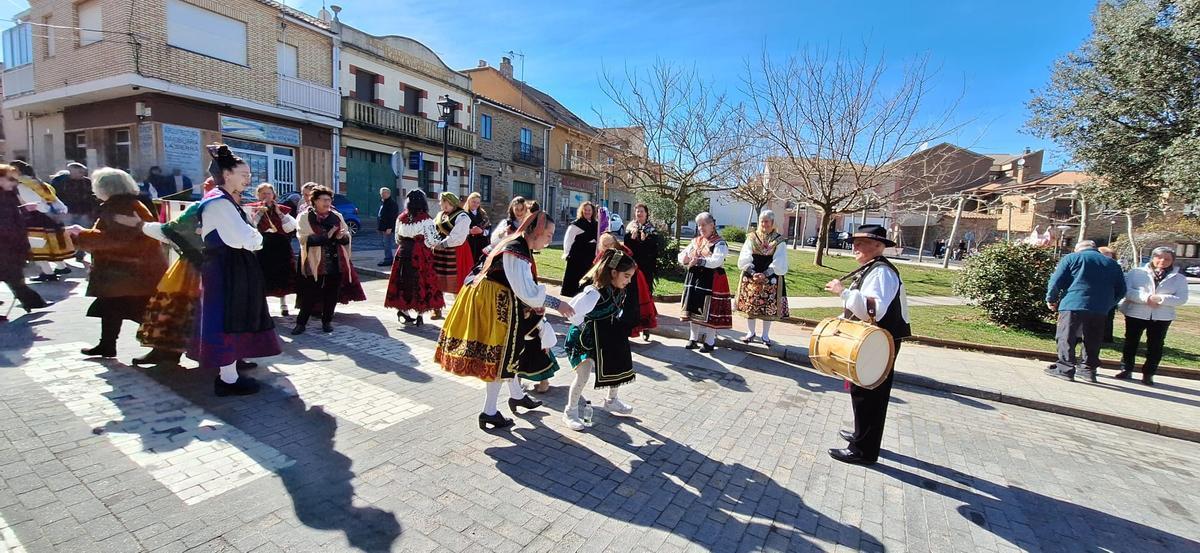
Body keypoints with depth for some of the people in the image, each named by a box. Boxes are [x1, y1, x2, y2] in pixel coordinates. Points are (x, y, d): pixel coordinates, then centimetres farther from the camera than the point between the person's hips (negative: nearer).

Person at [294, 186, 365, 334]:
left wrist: (340, 237, -12)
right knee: (310, 295, 0)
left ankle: (327, 321, 23)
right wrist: (326, 236, -21)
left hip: (336, 263, 3)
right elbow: (305, 239, -12)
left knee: (332, 294, 8)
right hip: (314, 264, -3)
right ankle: (301, 322, 15)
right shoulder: (305, 217, -1)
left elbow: (347, 237, 10)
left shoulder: (337, 216, 10)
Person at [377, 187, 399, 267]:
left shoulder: (392, 203, -12)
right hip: (385, 228, 10)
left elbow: (393, 217, -19)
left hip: (390, 228, -10)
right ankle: (388, 259, 19)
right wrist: (381, 227, 18)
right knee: (386, 244, 13)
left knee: (393, 245, -6)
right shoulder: (382, 202, 18)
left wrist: (390, 228, -24)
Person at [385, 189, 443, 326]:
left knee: (404, 281, 12)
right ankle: (420, 314, 6)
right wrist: (429, 247, 10)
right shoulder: (425, 219, -10)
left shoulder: (401, 218, 3)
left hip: (403, 253, 4)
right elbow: (432, 241, -10)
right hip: (421, 255, -4)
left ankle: (403, 310, 19)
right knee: (422, 283, 3)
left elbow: (397, 238, 11)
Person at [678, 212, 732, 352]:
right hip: (694, 280, 6)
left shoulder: (719, 243, -7)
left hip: (711, 281, -6)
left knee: (709, 312, -1)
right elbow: (681, 255, 10)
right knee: (694, 309, 12)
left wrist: (698, 261, -26)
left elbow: (716, 261, -22)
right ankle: (693, 338, 25)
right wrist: (685, 259, -13)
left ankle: (710, 342, 12)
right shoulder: (695, 241, 13)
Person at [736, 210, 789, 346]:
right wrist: (753, 273, -18)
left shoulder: (779, 241, 0)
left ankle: (765, 335, 19)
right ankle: (750, 332, 21)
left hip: (770, 279, -1)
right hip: (751, 278, 1)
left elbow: (779, 264, -7)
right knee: (750, 305, 6)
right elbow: (744, 260, -5)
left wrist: (764, 274, -19)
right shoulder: (751, 238, 3)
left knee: (769, 307, 4)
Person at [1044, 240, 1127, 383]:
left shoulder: (1072, 257, 5)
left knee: (1066, 338, -1)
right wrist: (1107, 304, 24)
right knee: (1092, 341, 13)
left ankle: (1065, 369, -3)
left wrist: (1051, 299, 7)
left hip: (1073, 305, -5)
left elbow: (1056, 281, -3)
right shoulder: (1113, 264, 19)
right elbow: (1121, 290, 18)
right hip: (1100, 309, 5)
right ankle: (1089, 370, 18)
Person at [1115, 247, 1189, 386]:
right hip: (1135, 314, -1)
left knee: (1155, 346, 5)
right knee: (1131, 343, 6)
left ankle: (1148, 374, 16)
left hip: (1161, 317, 1)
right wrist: (1146, 298, -22)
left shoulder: (1179, 278, 7)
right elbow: (1126, 290, -9)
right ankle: (1126, 370, 16)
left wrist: (1160, 299, -19)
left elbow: (1181, 299, -3)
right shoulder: (1137, 273, 1)